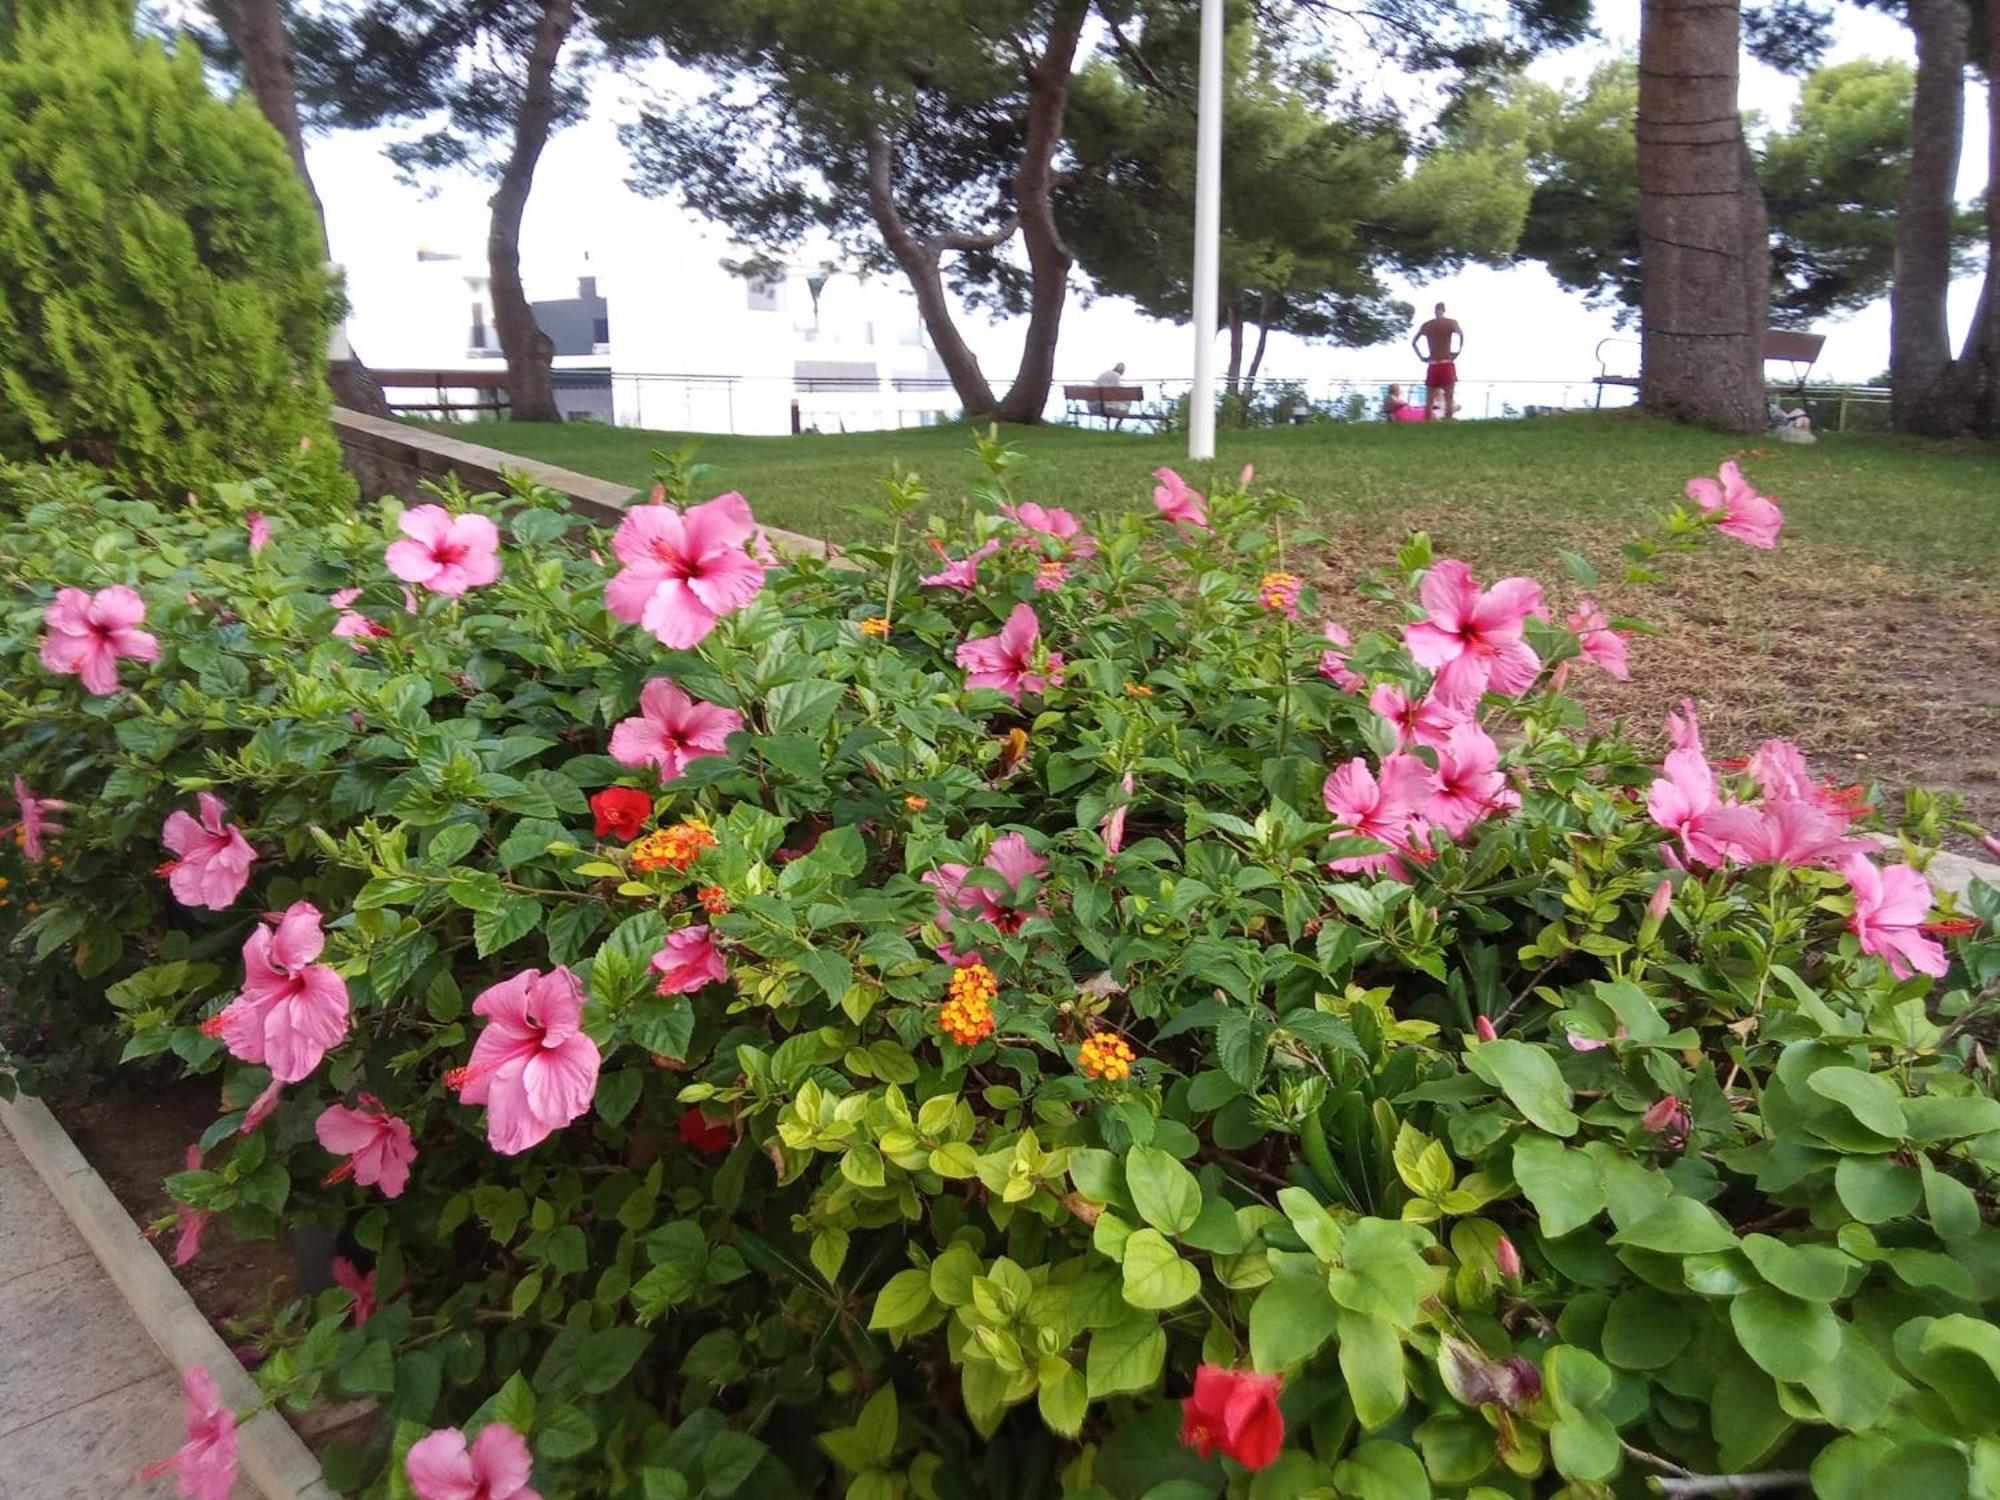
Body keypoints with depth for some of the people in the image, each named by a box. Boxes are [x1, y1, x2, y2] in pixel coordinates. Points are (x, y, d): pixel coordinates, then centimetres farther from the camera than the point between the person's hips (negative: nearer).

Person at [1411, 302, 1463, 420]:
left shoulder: (1426, 325, 12)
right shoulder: (1451, 322, 0)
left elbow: (1413, 342, 15)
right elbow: (1461, 335, -17)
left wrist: (1422, 357, 14)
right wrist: (1458, 352, -8)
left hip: (1432, 367, 3)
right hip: (1447, 366, -3)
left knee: (1429, 402, 4)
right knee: (1449, 400, -6)